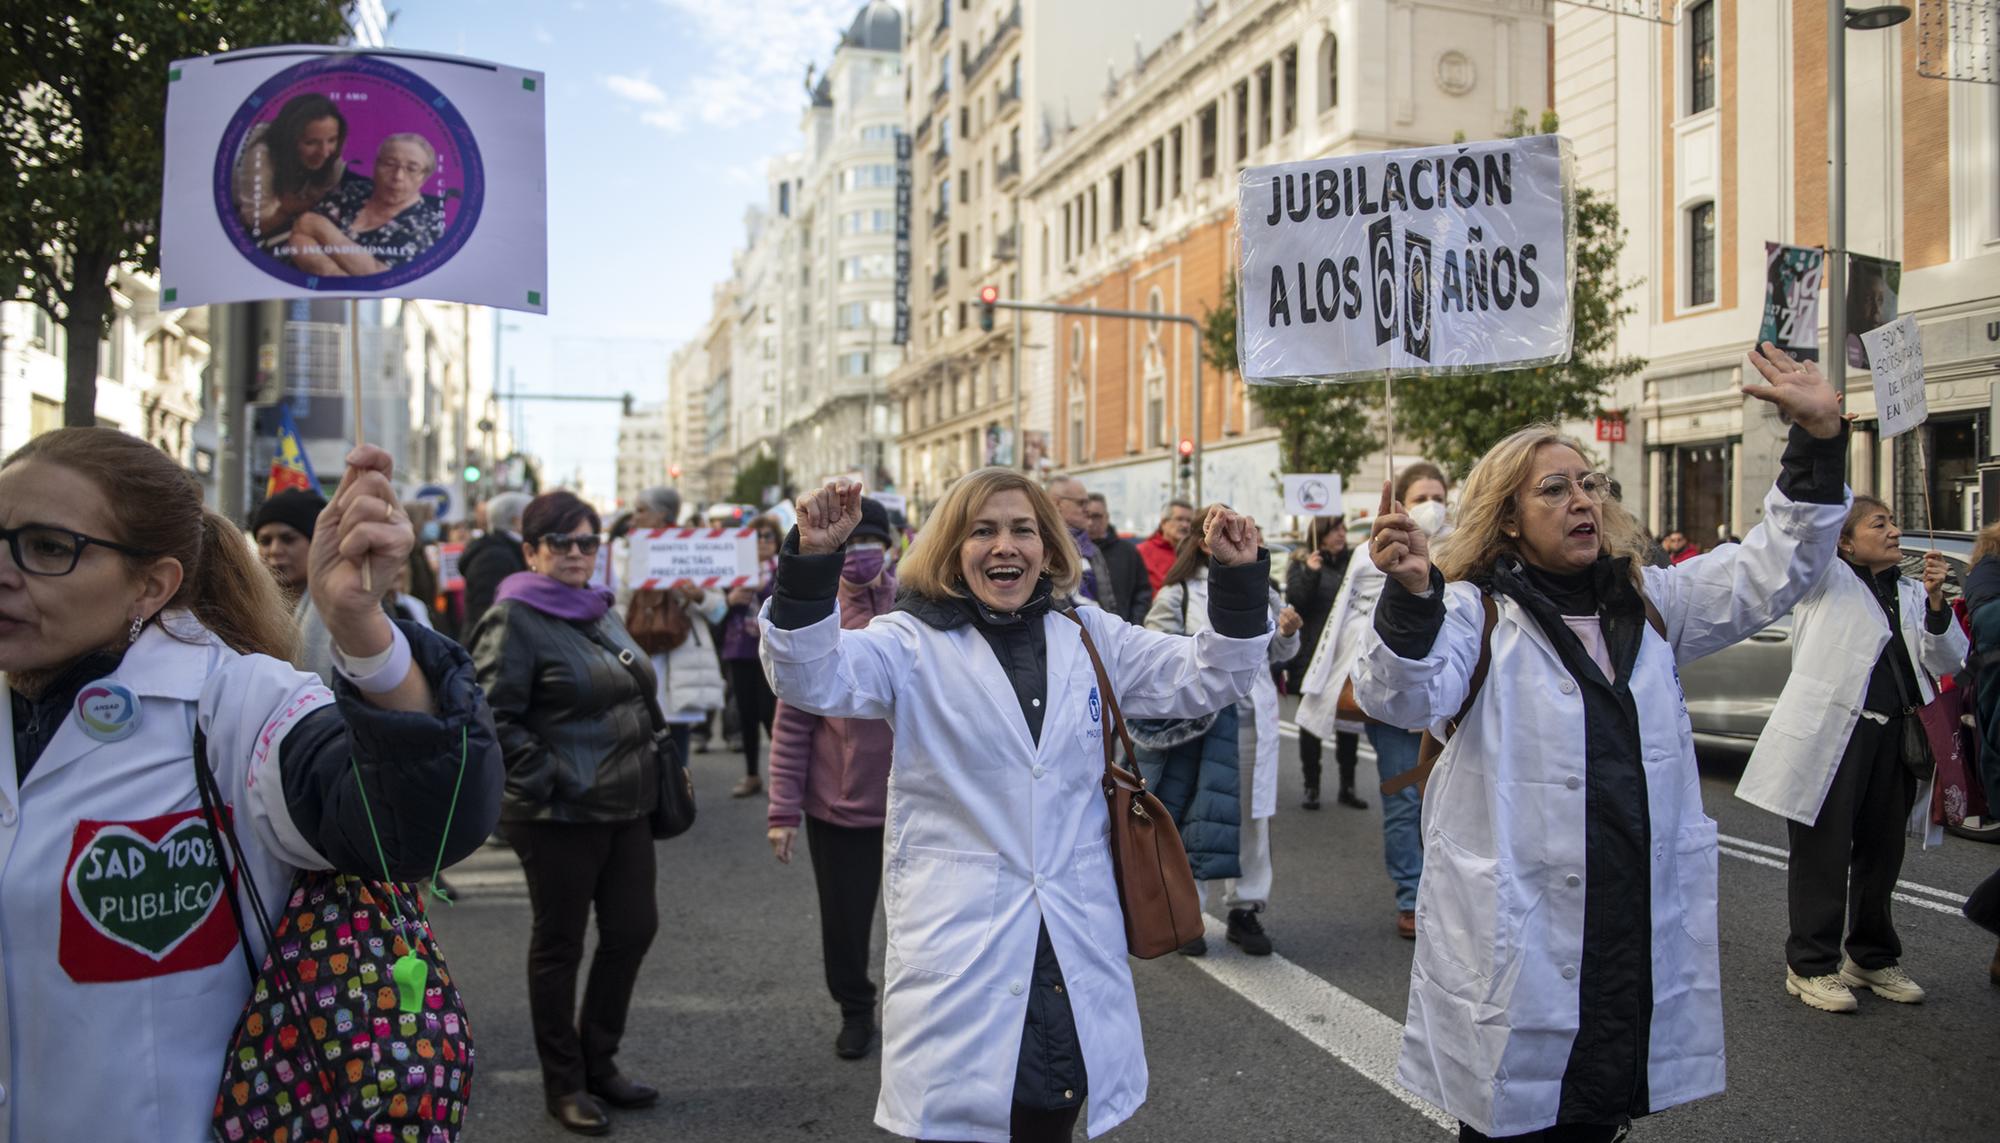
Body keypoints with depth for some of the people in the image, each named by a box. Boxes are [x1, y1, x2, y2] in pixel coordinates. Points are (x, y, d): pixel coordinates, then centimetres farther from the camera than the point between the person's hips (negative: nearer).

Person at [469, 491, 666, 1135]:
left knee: (633, 928, 13)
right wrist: (544, 782, -18)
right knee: (559, 946, 6)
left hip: (625, 809, 8)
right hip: (560, 816, -8)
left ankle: (597, 1061, 31)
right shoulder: (513, 619, -11)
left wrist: (650, 773, 17)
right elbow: (495, 717, -18)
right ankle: (563, 1085, 22)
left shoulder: (600, 612, 13)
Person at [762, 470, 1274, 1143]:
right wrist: (812, 560, -34)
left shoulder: (1090, 637, 8)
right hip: (959, 946, -3)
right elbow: (810, 679, -19)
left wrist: (1239, 580, -5)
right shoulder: (912, 643, -4)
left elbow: (1208, 679, 10)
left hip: (1076, 946, 4)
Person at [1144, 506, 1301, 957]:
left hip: (1254, 718, 5)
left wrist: (1288, 633, -2)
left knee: (1253, 815, 10)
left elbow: (1279, 653, 18)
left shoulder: (1260, 588, 10)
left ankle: (1245, 909, 24)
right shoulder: (1179, 592, -6)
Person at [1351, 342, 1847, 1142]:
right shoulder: (1477, 613, -9)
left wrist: (1819, 439, 2)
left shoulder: (1647, 602, 11)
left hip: (1640, 927, 6)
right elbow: (1406, 697, -25)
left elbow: (1771, 572, 12)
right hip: (1513, 941, -6)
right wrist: (1411, 594, -44)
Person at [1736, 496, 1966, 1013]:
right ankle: (1810, 965, 7)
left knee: (1882, 851, 14)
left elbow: (1948, 662, 10)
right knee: (1824, 851, -1)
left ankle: (1873, 957, 29)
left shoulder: (1912, 595, 18)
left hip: (1895, 735, 6)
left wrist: (1936, 601, -4)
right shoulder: (1827, 581, 3)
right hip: (1831, 732, -5)